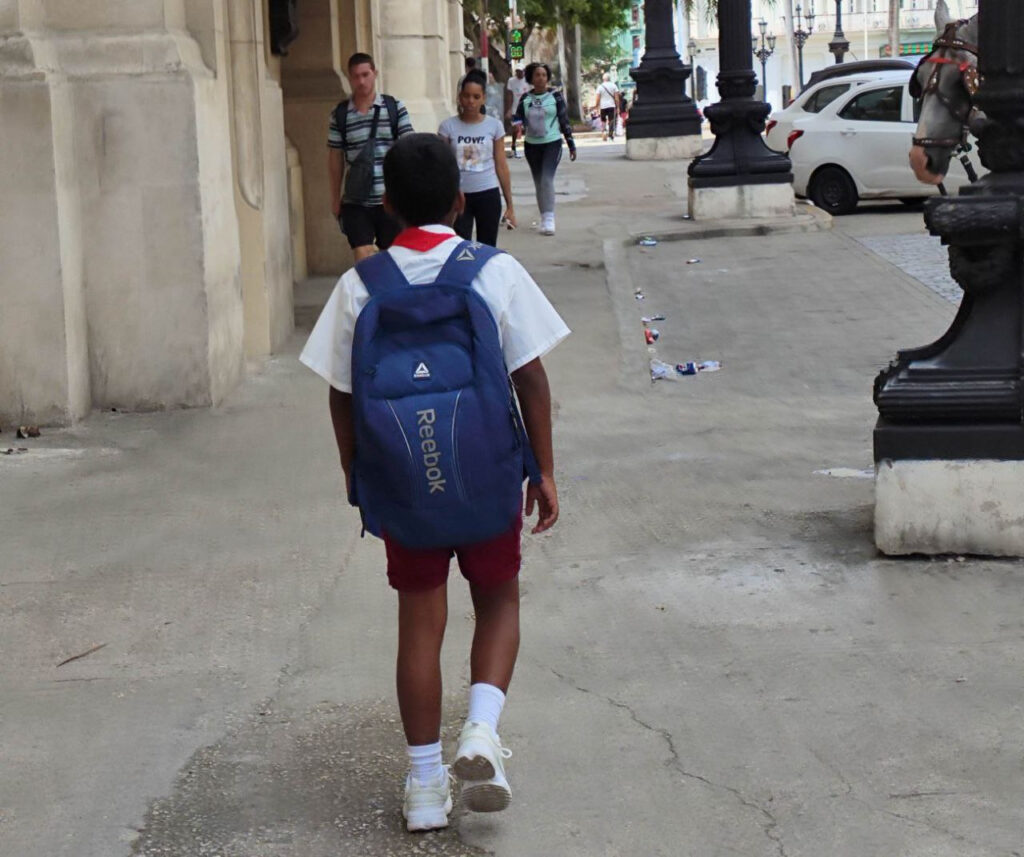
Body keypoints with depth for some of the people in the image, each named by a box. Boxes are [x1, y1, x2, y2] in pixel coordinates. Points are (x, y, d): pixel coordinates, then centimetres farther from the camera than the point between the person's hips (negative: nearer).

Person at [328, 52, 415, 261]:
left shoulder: (394, 107, 0)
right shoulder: (340, 114, 2)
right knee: (362, 259, -6)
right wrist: (335, 198, 11)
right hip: (355, 203, 0)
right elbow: (335, 158, 9)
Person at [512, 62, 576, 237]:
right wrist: (517, 125, -18)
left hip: (552, 143, -3)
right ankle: (544, 218, 19)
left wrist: (571, 144, 2)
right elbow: (519, 119, 7)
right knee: (538, 182, 9)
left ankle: (549, 219, -14)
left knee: (547, 179, -16)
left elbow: (564, 120, 2)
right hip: (532, 145, 3)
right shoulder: (525, 99, 3)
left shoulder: (555, 96, -2)